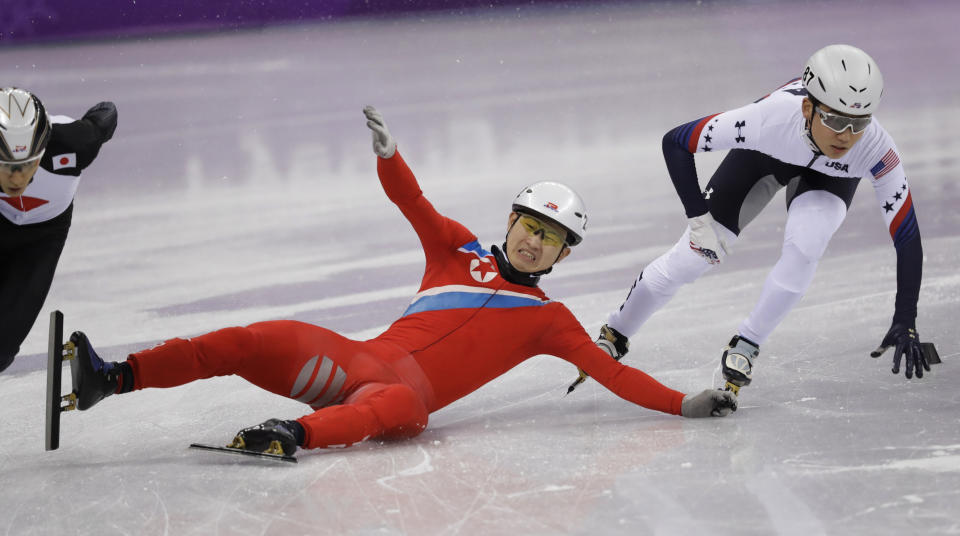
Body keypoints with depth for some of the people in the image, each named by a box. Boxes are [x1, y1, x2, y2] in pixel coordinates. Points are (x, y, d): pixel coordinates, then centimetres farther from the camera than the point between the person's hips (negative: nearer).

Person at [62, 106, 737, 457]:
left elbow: (609, 370, 11)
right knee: (254, 342, -20)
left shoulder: (547, 319, 18)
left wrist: (683, 404, -1)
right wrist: (388, 152, -9)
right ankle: (111, 379, -28)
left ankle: (296, 435, -66)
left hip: (409, 387, -3)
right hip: (358, 359, 3)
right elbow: (412, 201, 12)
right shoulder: (458, 249, 24)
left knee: (395, 406, -42)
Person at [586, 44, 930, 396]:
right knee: (692, 256, -2)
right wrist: (698, 218, -31)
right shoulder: (772, 116, -44)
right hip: (763, 156, 0)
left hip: (829, 176, 0)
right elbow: (675, 142, -31)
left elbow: (907, 235, -31)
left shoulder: (875, 148, -40)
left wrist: (905, 323, -34)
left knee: (804, 245, -28)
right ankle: (614, 336, 24)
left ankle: (745, 346, -4)